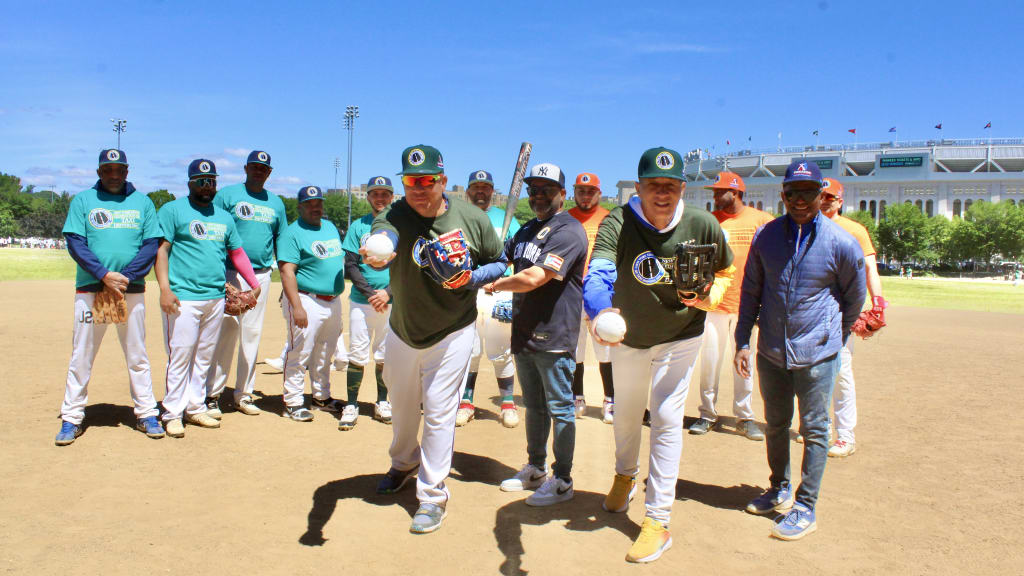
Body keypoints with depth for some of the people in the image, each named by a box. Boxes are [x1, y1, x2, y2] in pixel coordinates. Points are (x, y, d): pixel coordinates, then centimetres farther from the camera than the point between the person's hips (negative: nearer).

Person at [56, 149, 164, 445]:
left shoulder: (143, 202, 11)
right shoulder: (82, 201, 8)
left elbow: (151, 246, 2)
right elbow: (75, 243, -2)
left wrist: (125, 277, -12)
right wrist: (104, 275, -16)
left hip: (132, 290, 1)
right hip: (90, 289, -1)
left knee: (137, 356, 5)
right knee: (81, 357, 2)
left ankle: (146, 414, 12)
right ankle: (72, 418, 11)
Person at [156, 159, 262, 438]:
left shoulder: (224, 217, 18)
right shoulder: (172, 210, 1)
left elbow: (237, 253, 22)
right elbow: (161, 249, -6)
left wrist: (255, 284, 13)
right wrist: (165, 288, -17)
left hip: (216, 298, 6)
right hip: (184, 297, -6)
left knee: (204, 358, 11)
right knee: (180, 356, -4)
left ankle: (196, 408, 21)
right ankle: (173, 414, 5)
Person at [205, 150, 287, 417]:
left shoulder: (276, 203, 15)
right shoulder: (226, 195, 3)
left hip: (261, 275, 4)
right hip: (230, 274, -4)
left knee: (252, 335, 8)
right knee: (225, 332, -6)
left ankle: (244, 394, 18)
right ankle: (212, 395, 4)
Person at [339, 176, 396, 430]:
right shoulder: (358, 226, 7)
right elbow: (350, 266, 1)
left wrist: (388, 292, -11)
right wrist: (371, 294, -11)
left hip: (392, 302, 0)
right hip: (361, 301, 0)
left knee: (385, 355, 5)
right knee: (357, 354, -3)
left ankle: (382, 402, 18)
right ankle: (351, 404, 6)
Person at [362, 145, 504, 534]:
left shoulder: (472, 219, -14)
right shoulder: (394, 216, -17)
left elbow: (499, 263, -2)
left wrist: (469, 279, -22)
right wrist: (376, 253, -65)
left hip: (452, 333, -2)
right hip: (403, 331, 3)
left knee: (439, 413, -2)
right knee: (401, 406, 21)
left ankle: (432, 497, 15)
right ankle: (404, 464, 50)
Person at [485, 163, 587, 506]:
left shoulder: (568, 231, -15)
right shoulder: (528, 230, 15)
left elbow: (534, 278, -24)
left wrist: (496, 285, -9)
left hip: (554, 338, -9)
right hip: (523, 334, 9)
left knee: (559, 409, 3)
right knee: (533, 406, 19)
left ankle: (563, 481, 14)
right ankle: (535, 470, 34)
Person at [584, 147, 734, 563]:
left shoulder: (703, 225, -18)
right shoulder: (617, 224, -25)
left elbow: (725, 272, 0)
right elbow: (598, 273, -43)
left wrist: (711, 296, -22)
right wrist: (599, 312, -65)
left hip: (680, 337, -1)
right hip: (628, 336, 1)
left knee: (666, 418, -6)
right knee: (626, 413, 18)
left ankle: (658, 521, 6)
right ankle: (625, 476, 49)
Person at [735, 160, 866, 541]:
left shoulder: (842, 244, -10)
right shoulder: (766, 236, -1)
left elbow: (855, 298, 6)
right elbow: (750, 292, 6)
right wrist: (743, 342, 2)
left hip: (816, 355, -3)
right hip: (771, 352, 4)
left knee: (814, 431, 6)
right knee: (775, 425, 17)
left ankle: (805, 509, 17)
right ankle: (780, 490, 36)